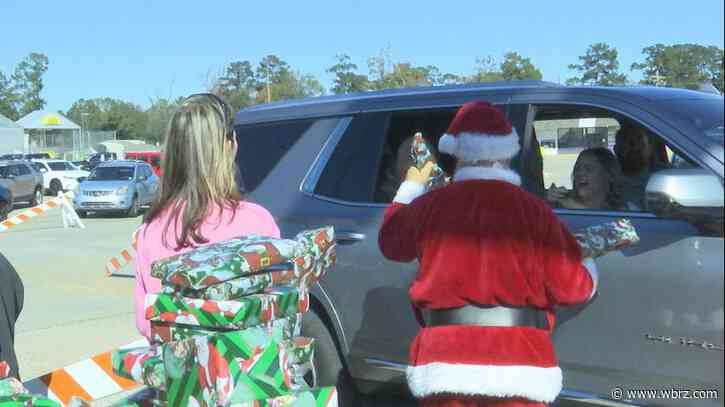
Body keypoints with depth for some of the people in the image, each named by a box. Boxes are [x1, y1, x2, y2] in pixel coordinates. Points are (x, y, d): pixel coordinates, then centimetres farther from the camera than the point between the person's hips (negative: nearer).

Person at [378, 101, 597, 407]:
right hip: (519, 367, -1)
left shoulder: (431, 205, 0)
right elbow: (570, 286, -2)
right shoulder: (534, 210, -3)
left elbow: (390, 243, 21)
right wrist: (590, 273, 23)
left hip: (446, 363, 1)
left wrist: (410, 189, 35)